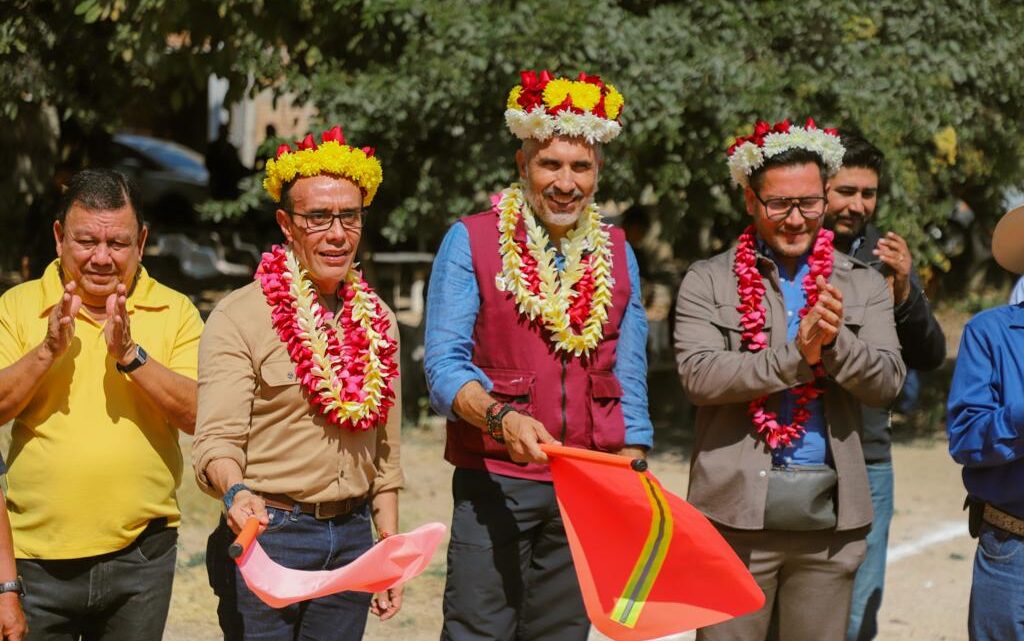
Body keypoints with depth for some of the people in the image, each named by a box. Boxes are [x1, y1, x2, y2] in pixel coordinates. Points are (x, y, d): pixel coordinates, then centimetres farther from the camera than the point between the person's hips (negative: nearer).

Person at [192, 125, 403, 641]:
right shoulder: (238, 317, -7)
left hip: (352, 538, 5)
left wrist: (390, 549, 13)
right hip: (267, 533, -5)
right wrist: (236, 492, -36)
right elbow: (217, 439, -16)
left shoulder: (377, 321, 11)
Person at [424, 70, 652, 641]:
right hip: (494, 481, -4)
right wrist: (500, 418, -25)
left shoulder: (617, 254, 12)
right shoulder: (471, 242, -1)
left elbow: (630, 382, 14)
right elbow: (444, 364, -7)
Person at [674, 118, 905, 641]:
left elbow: (887, 383, 2)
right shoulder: (708, 282, 3)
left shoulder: (862, 284, 11)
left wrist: (836, 341, -17)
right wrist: (796, 354, -18)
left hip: (831, 510, 3)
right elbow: (698, 375, -11)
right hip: (739, 505, -2)